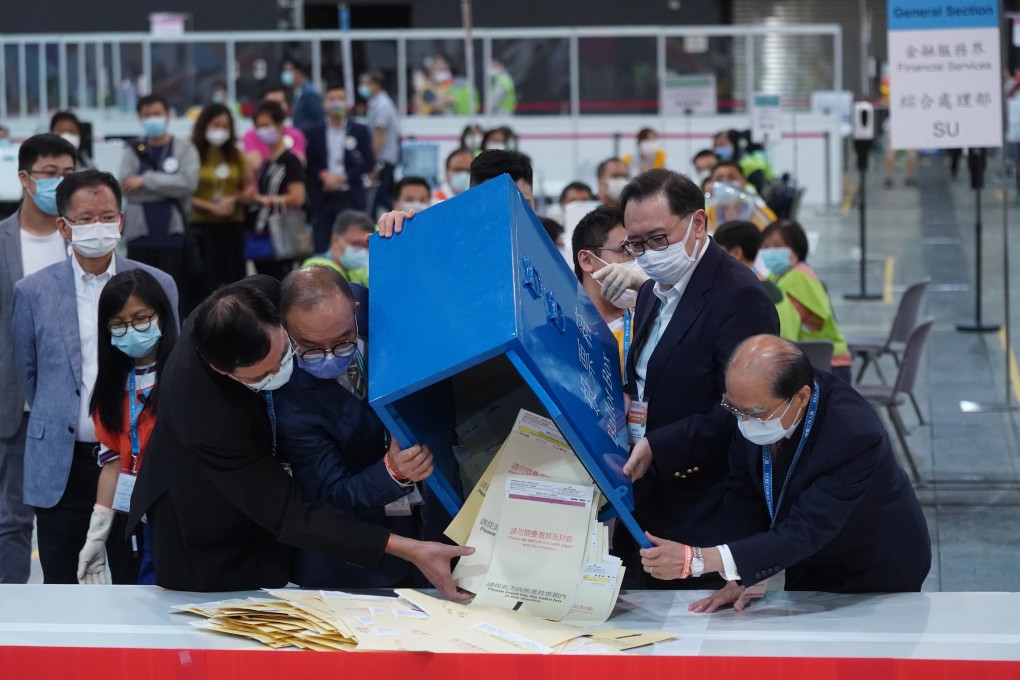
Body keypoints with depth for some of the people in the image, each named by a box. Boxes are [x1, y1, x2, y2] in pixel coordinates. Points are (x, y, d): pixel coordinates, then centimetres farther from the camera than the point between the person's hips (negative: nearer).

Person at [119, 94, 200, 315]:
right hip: (141, 238, 2)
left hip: (175, 235, -2)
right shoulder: (132, 153, 10)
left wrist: (146, 181, -10)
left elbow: (188, 183, -11)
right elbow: (128, 191, -5)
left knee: (179, 299, -2)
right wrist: (170, 189, -8)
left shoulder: (184, 149, 6)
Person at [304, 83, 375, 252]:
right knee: (321, 248, -2)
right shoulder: (314, 134, 8)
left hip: (351, 199, -1)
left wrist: (343, 177, -11)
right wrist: (323, 175, -13)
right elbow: (308, 165, 7)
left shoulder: (360, 131, 6)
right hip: (323, 199, 1)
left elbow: (369, 163, 0)